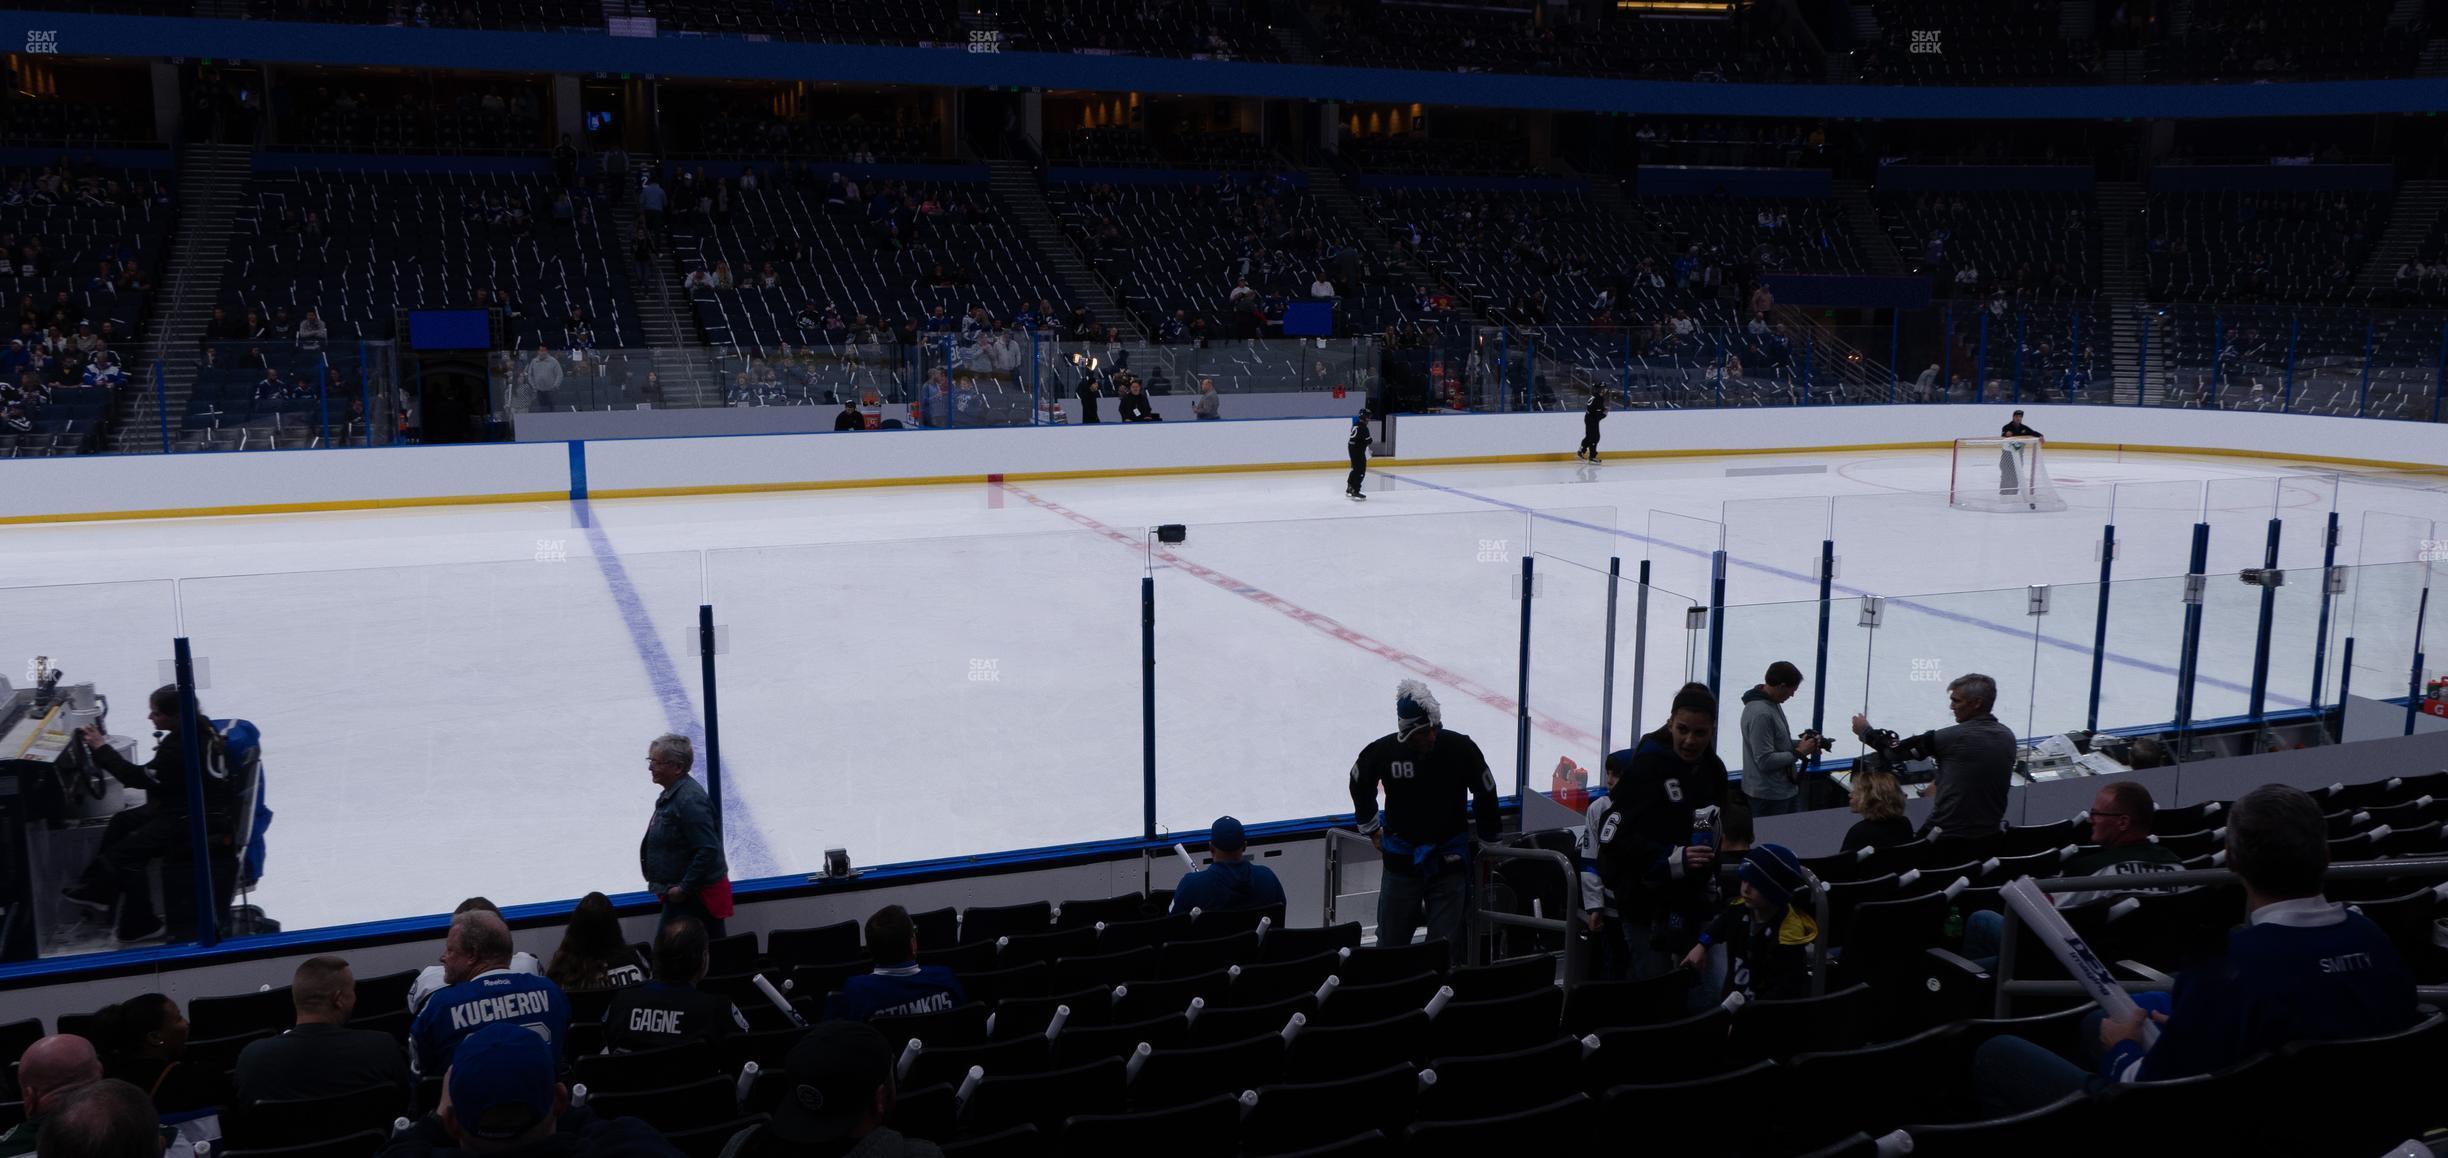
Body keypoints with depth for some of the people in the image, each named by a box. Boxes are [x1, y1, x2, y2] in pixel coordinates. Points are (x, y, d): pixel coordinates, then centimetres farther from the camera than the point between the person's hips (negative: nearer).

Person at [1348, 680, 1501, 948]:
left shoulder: (1461, 748, -13)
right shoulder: (1384, 751, -13)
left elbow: (1486, 793, 3)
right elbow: (1360, 784, 9)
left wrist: (1488, 841, 11)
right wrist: (1371, 828, 15)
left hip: (1449, 861, 0)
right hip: (1401, 862, 0)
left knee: (1446, 946, 4)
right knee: (1391, 942, 8)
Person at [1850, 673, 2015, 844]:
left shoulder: (1954, 737, -16)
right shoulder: (2008, 737, 3)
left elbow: (1899, 750, -6)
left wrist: (1865, 732, 8)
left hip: (1951, 834, -6)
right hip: (1990, 834, 6)